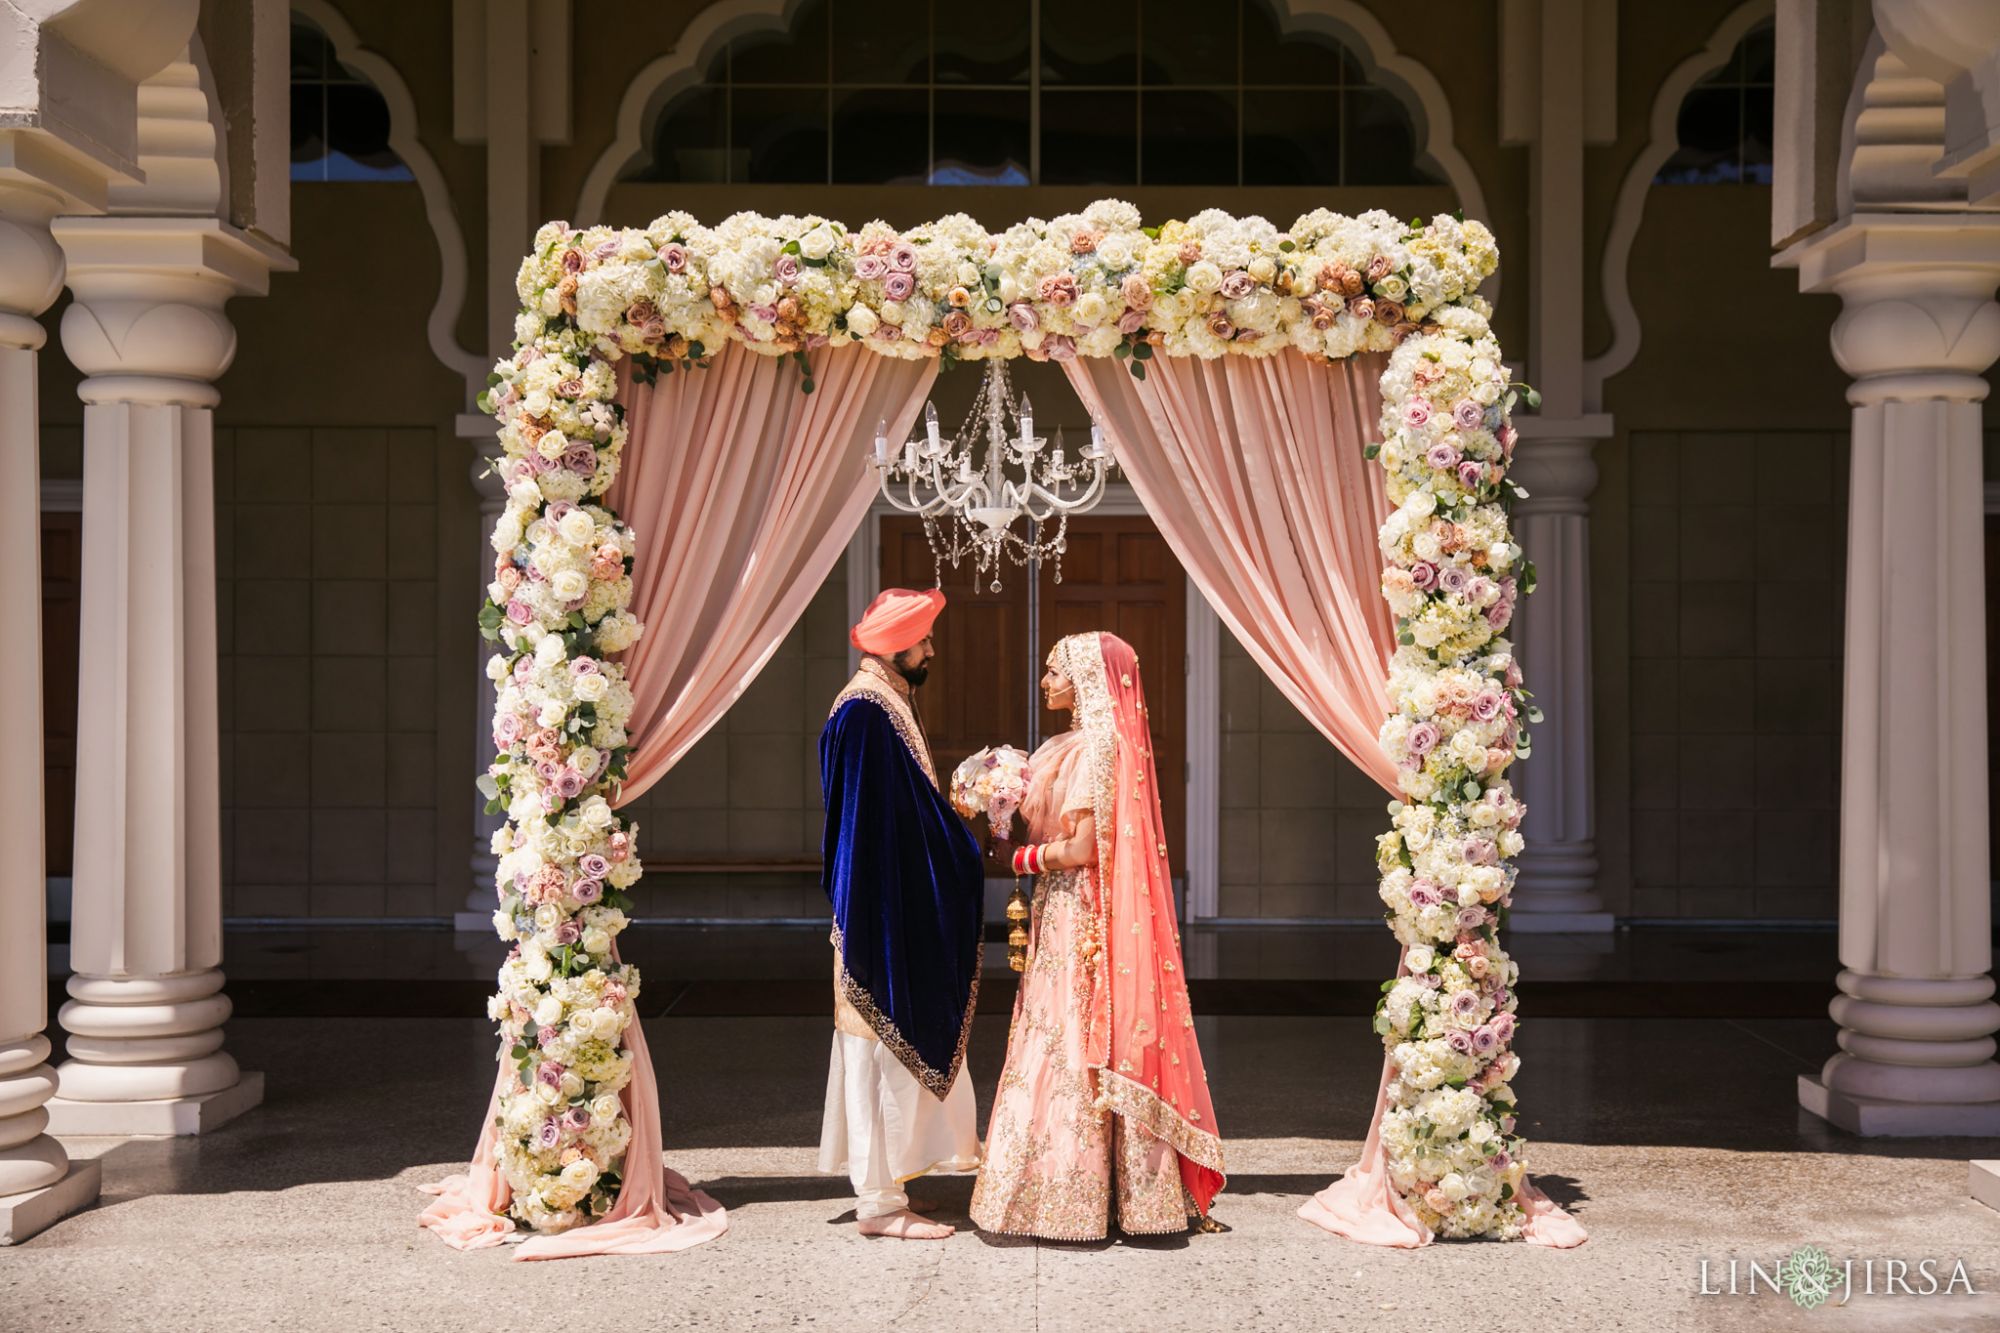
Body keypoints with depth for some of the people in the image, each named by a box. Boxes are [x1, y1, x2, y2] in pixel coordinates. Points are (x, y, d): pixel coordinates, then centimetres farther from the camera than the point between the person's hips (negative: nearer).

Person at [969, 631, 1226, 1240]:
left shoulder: (1096, 745, -16)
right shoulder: (1076, 744, 15)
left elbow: (1083, 849, -20)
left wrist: (1024, 858, -7)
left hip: (1081, 920, -10)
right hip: (1063, 916, 10)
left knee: (1074, 1051, -4)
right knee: (1068, 1048, 11)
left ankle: (1072, 1200, 2)